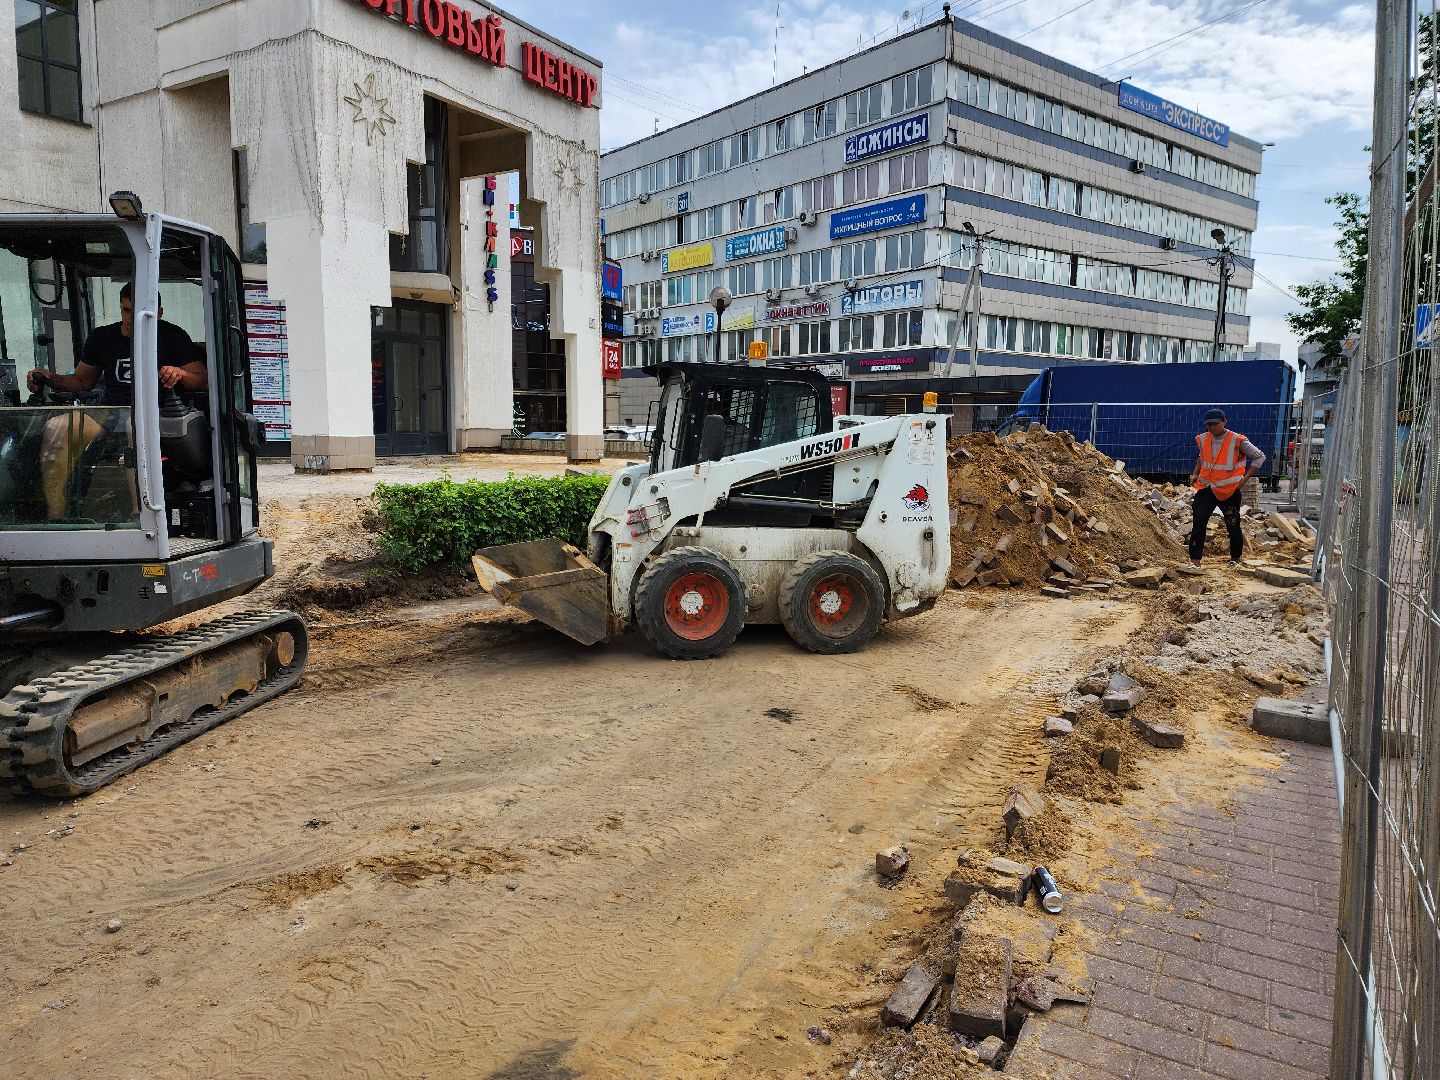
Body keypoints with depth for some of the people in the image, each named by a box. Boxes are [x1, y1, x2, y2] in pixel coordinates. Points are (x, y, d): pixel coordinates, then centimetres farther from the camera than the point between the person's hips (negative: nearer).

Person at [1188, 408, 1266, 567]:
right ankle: (1195, 561, -9)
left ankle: (1235, 558, 30)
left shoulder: (1237, 441, -14)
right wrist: (1195, 473, 10)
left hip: (1230, 491, -3)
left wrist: (1245, 478, -9)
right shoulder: (1202, 440, 1)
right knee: (1198, 523, -10)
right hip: (1206, 488, 3)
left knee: (1233, 526, 9)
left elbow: (1259, 457, -4)